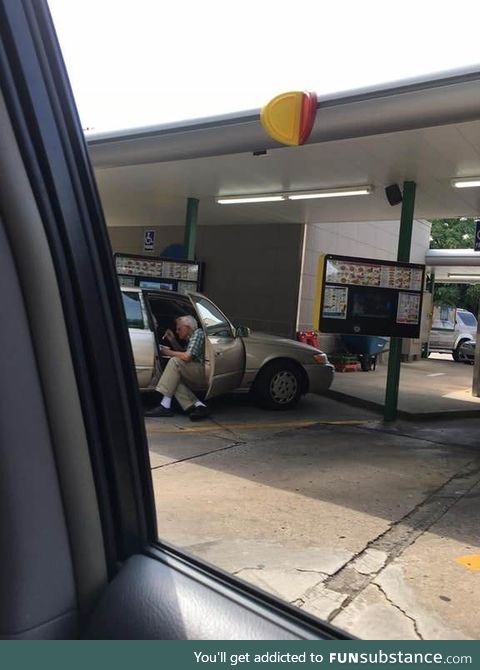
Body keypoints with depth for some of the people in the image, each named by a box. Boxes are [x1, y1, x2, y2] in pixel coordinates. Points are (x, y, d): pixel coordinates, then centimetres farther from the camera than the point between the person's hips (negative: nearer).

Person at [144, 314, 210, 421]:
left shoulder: (198, 333, -7)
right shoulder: (191, 337, 22)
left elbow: (187, 357, -18)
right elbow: (183, 353, 29)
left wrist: (168, 352, -5)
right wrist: (173, 340, 20)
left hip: (205, 372, -10)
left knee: (175, 361, -19)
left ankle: (165, 406, -22)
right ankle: (198, 406, -10)